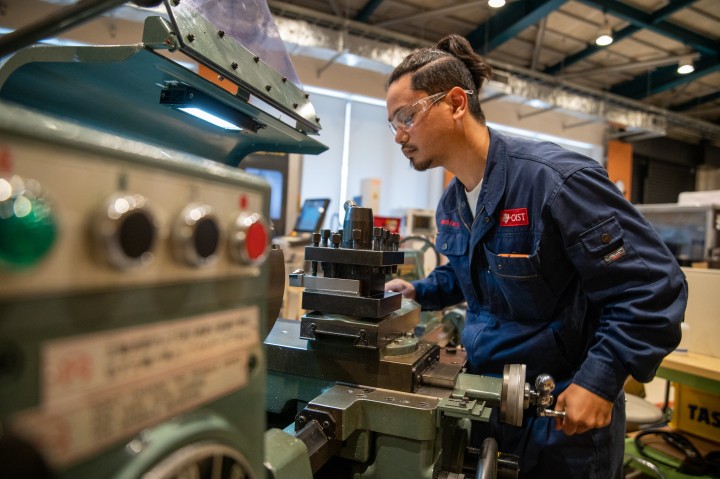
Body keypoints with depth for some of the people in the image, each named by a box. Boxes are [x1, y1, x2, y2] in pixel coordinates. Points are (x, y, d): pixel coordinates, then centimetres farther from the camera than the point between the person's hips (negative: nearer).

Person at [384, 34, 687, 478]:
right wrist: (419, 292, 3)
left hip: (565, 412, -7)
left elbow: (654, 286, -21)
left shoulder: (555, 178, -24)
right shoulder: (451, 202, 2)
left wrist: (601, 380, -24)